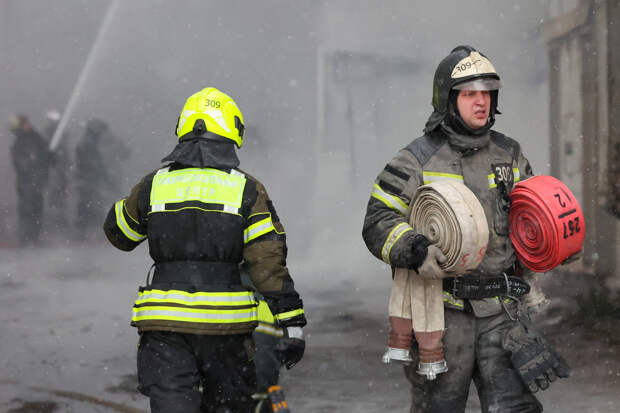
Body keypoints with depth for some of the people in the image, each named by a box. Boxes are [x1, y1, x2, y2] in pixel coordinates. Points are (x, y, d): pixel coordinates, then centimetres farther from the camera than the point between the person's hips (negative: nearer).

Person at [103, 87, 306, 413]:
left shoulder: (154, 185, 4)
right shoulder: (246, 190, -2)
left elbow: (117, 233, 20)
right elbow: (269, 262, -6)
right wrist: (292, 324, -4)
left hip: (164, 326, 1)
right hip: (225, 324, 0)